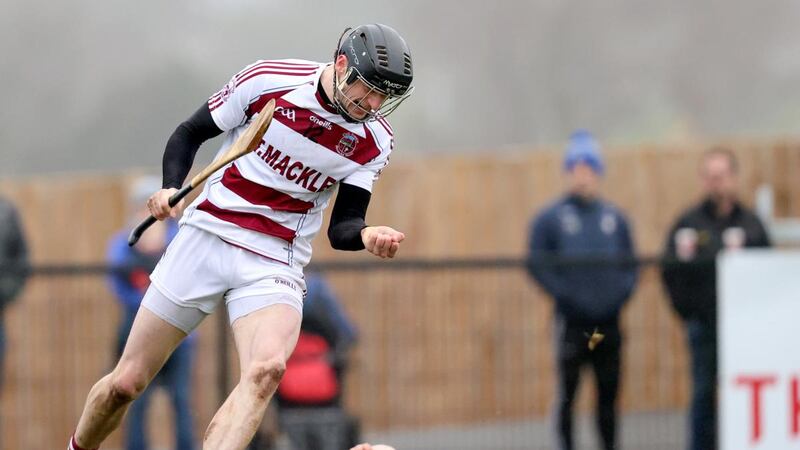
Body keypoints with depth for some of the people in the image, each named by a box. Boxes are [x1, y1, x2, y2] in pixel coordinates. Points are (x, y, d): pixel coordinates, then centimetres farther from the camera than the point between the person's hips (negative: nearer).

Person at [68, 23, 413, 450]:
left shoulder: (374, 141, -3)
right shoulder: (269, 79, -9)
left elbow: (341, 227, -1)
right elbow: (190, 133, 4)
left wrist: (367, 235, -23)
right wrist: (171, 189, -13)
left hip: (275, 266, 1)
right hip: (205, 238, 0)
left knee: (266, 369, -32)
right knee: (125, 383, 2)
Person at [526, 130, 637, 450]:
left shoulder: (614, 218, 12)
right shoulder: (551, 218, 1)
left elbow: (630, 264, 14)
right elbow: (536, 264, -4)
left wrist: (623, 291, -4)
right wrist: (562, 294, -15)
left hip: (608, 323, 3)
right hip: (571, 323, -3)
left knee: (609, 394, 7)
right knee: (567, 394, -3)